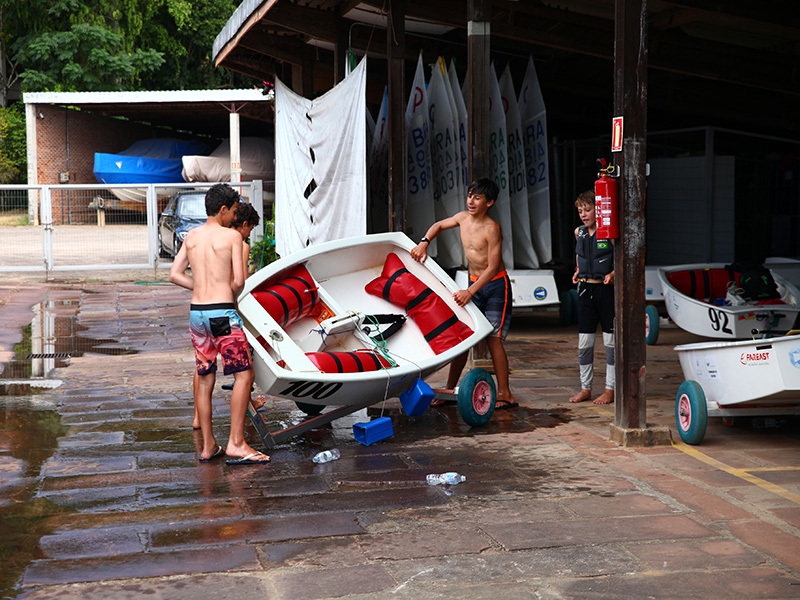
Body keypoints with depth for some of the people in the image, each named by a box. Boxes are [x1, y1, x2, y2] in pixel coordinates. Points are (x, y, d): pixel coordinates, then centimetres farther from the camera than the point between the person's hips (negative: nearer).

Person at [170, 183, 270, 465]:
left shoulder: (192, 236, 11)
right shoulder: (232, 236, -5)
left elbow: (174, 275, 9)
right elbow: (239, 282, -10)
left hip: (196, 312, 6)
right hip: (222, 313, -6)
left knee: (204, 378, 12)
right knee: (243, 375, -1)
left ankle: (208, 446, 15)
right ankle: (235, 444, -6)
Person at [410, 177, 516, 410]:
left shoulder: (491, 228, -20)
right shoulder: (463, 218, 0)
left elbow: (493, 267, -22)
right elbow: (439, 226, 20)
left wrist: (469, 292, -29)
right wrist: (424, 243, 0)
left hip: (495, 285, -7)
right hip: (474, 283, 7)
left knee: (492, 337, -11)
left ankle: (504, 393, -6)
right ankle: (450, 389, 12)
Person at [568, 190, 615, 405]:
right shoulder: (579, 232, 9)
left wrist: (613, 274, -21)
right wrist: (577, 272, 10)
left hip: (606, 290, -5)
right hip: (586, 290, 5)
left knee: (610, 341, 2)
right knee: (584, 342, 7)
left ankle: (610, 389, 10)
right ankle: (585, 388, 17)